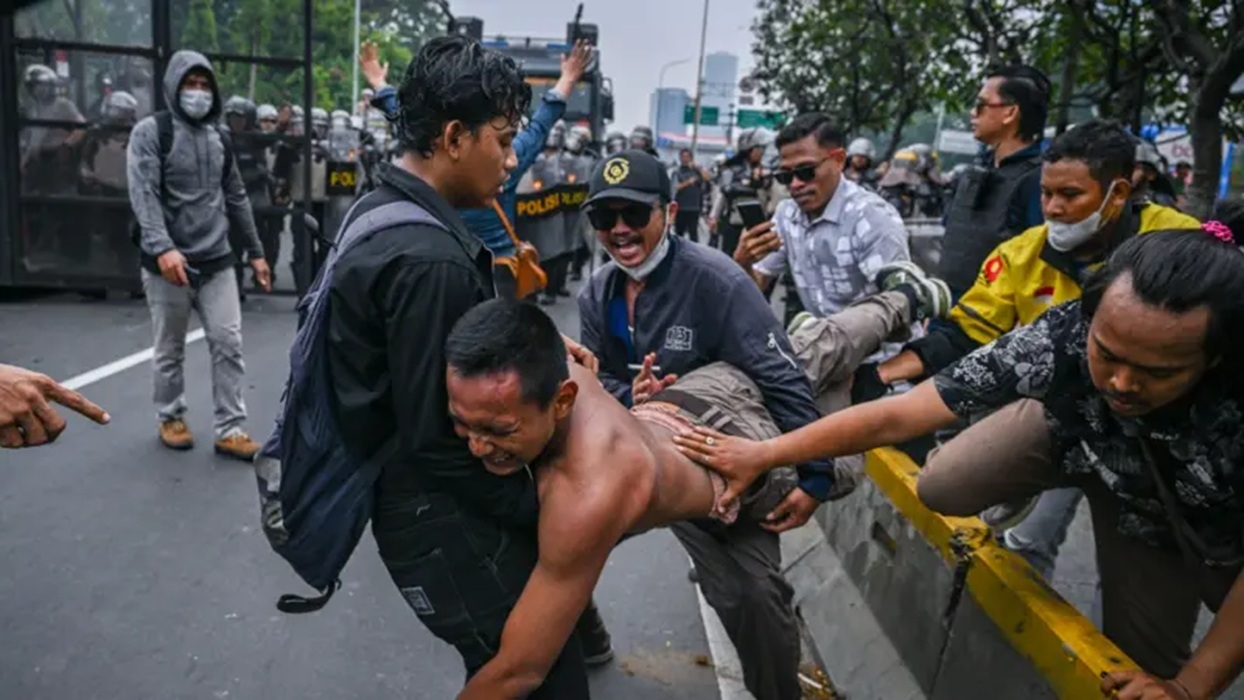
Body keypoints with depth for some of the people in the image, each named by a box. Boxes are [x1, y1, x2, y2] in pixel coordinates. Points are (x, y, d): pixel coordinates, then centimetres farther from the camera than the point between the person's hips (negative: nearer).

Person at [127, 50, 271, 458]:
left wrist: (255, 252, 15)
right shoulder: (150, 131, -4)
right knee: (170, 350, 9)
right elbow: (143, 195, -15)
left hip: (217, 263, 4)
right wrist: (162, 247, -29)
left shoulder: (218, 136, 12)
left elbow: (236, 198, 16)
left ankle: (230, 429, 6)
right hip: (169, 264, -4)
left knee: (228, 344, -1)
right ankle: (171, 418, 28)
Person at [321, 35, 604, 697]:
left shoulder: (381, 209, 5)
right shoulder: (428, 258, -27)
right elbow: (438, 442, -25)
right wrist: (535, 509, -13)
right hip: (443, 514, -10)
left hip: (412, 490, 10)